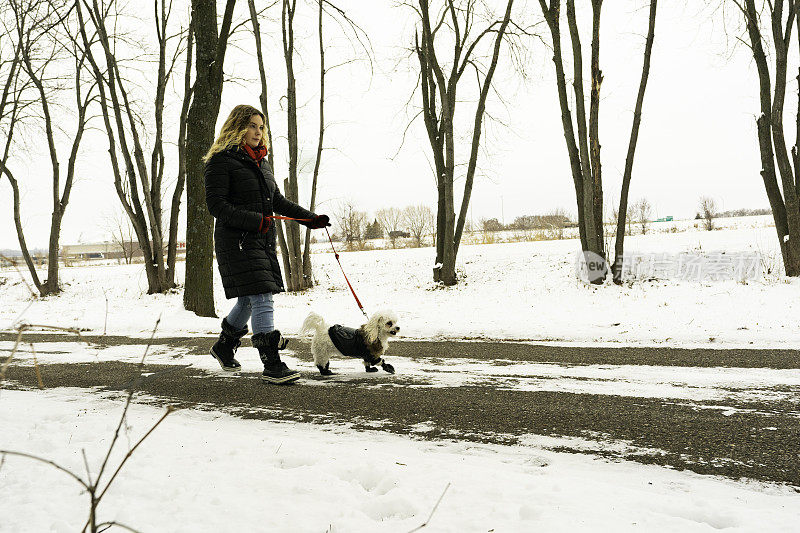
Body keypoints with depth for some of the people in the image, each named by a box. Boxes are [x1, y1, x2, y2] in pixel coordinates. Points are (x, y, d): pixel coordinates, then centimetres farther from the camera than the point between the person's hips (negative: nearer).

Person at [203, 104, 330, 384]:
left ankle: (224, 346, 36)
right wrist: (254, 220, -24)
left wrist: (309, 218, 16)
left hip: (263, 240, 8)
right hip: (236, 239, -8)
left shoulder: (260, 161, 19)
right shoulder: (221, 161, -7)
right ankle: (272, 366, -14)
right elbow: (216, 204, -15)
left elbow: (278, 201, 24)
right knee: (261, 300, -14)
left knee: (249, 300, 15)